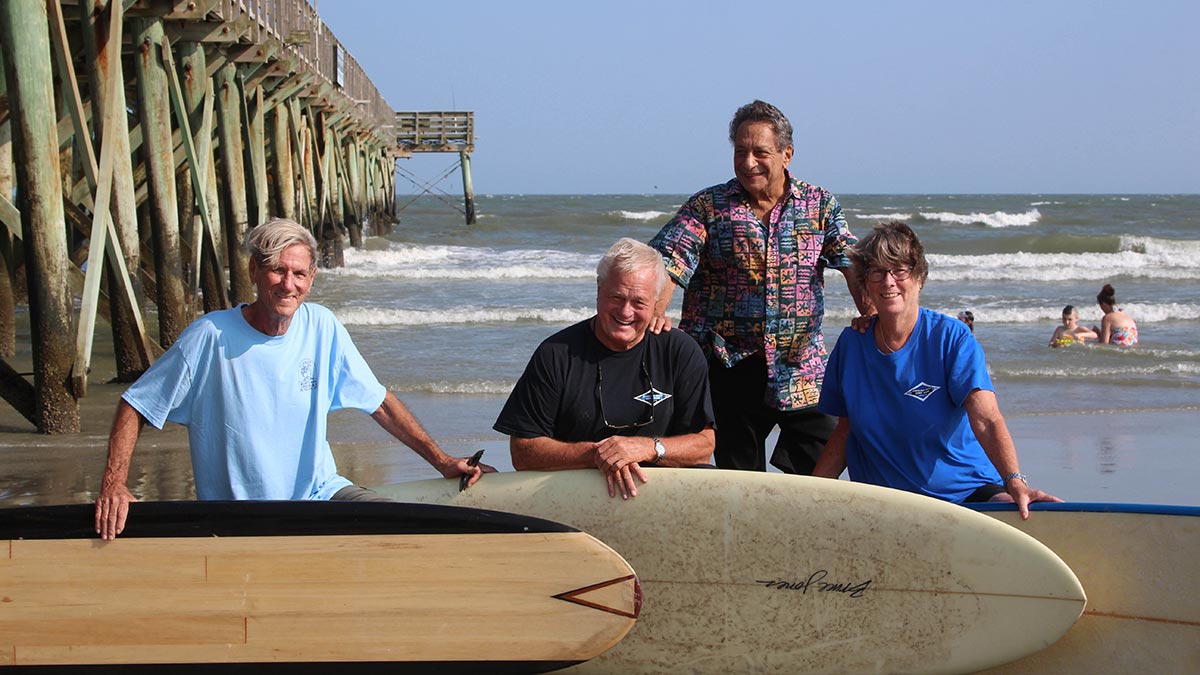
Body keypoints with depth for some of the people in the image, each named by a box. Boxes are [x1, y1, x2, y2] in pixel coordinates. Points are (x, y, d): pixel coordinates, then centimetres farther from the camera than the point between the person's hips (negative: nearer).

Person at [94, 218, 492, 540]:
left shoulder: (322, 328, 0)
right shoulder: (211, 337, -12)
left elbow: (380, 404, 9)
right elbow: (134, 408, -6)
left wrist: (442, 461, 5)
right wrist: (114, 483, -20)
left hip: (322, 492, 4)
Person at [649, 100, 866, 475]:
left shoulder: (819, 205, 7)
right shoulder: (707, 207, 2)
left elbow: (853, 263, -1)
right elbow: (668, 262, -8)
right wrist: (655, 313, -27)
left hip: (802, 369, 1)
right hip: (728, 367, -1)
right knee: (738, 478, 6)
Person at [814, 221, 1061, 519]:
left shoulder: (951, 337, -6)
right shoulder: (851, 344, 4)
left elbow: (986, 419, -19)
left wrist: (1015, 482, -35)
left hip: (964, 490, -2)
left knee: (1013, 511, -33)